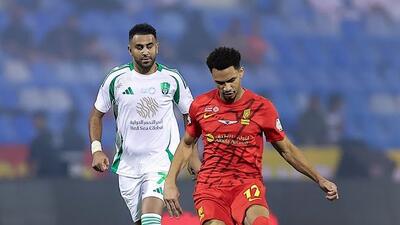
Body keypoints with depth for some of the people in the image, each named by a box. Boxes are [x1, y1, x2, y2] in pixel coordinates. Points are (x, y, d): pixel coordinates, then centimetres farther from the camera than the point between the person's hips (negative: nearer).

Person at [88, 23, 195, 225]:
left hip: (162, 159, -2)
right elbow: (96, 115, 8)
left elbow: (190, 115, 11)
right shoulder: (117, 78, -2)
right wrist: (96, 150, -5)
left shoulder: (172, 79, -1)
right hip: (127, 162, 2)